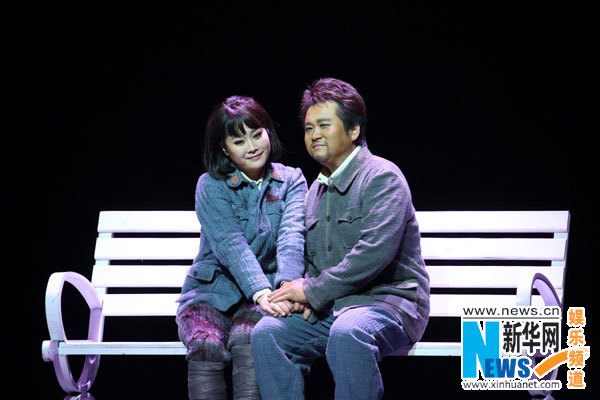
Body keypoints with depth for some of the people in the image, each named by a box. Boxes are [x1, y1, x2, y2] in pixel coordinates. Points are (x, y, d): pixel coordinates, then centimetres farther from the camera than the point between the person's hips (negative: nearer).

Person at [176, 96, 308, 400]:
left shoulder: (291, 181, 6)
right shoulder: (211, 186, -1)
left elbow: (292, 236, -12)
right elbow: (231, 245, -16)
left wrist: (288, 285, -33)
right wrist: (262, 293, -33)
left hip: (267, 291, 0)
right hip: (212, 292, 0)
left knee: (247, 339, -32)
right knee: (206, 344, -31)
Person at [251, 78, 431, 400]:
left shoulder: (382, 177, -7)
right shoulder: (316, 190, 19)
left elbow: (375, 252, -20)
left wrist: (313, 291, -15)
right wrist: (298, 292, -2)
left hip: (388, 301, -7)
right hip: (328, 309, 7)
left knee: (347, 334, -38)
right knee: (266, 332, -16)